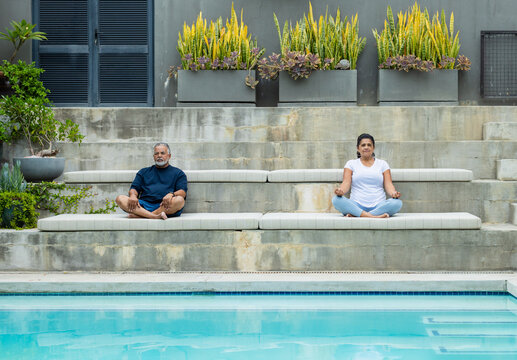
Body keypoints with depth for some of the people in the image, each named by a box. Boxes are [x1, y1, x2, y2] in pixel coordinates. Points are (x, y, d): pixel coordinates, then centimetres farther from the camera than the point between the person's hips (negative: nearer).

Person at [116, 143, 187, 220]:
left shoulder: (178, 173, 20)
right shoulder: (144, 172, 28)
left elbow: (182, 192, 5)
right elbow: (134, 188, 19)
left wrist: (171, 194, -18)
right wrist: (133, 195, -7)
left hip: (165, 206, -2)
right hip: (144, 205, 2)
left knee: (179, 200, -36)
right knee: (120, 199, -23)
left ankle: (140, 215, -35)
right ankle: (155, 216, -40)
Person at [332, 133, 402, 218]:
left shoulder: (382, 164, 17)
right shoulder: (351, 163, 15)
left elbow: (388, 184, 6)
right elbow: (346, 183, 2)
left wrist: (393, 193, -18)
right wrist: (341, 191, -23)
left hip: (378, 205, 1)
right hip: (357, 205, -1)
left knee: (397, 203, -31)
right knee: (336, 200, -30)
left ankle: (355, 215, -35)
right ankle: (373, 216, -41)